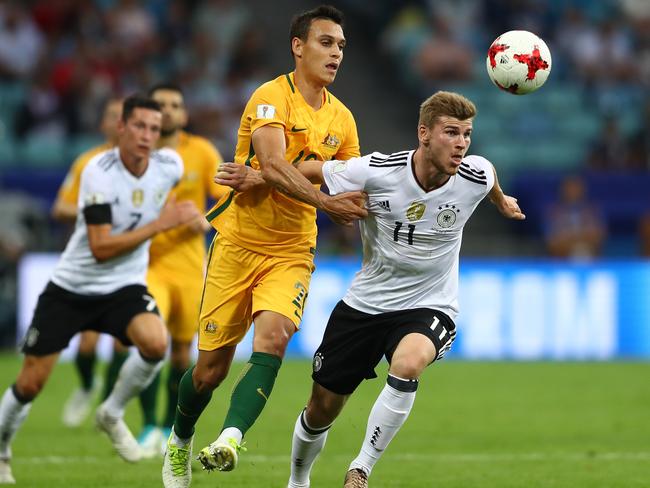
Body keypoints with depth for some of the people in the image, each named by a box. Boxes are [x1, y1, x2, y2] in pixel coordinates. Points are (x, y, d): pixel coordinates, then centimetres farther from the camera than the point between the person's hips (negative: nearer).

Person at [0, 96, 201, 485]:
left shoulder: (170, 166, -7)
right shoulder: (99, 172, -22)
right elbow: (101, 248, -26)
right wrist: (160, 224, -28)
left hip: (124, 288, 3)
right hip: (72, 288, -3)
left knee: (156, 343, -28)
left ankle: (113, 414, -2)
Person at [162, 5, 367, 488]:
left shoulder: (342, 118, 8)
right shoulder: (272, 96, -11)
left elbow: (352, 195, 16)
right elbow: (273, 166, -26)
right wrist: (325, 202, -35)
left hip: (292, 253, 4)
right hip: (239, 244, -4)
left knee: (273, 340, -25)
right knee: (211, 367, 2)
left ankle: (229, 440, -35)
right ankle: (179, 443, 29)